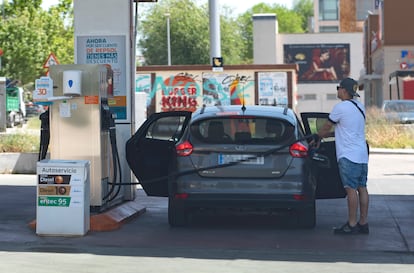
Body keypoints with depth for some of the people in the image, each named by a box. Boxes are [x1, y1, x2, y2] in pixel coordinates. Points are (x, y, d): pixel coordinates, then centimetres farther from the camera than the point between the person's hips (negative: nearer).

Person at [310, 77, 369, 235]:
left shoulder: (341, 107, -11)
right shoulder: (359, 106, 16)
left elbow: (327, 128, -1)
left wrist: (316, 138, 17)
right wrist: (323, 135, 26)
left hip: (349, 156, -9)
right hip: (362, 154, 9)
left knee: (351, 189, -7)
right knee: (362, 188, 9)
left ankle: (352, 225, -6)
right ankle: (363, 223, 12)